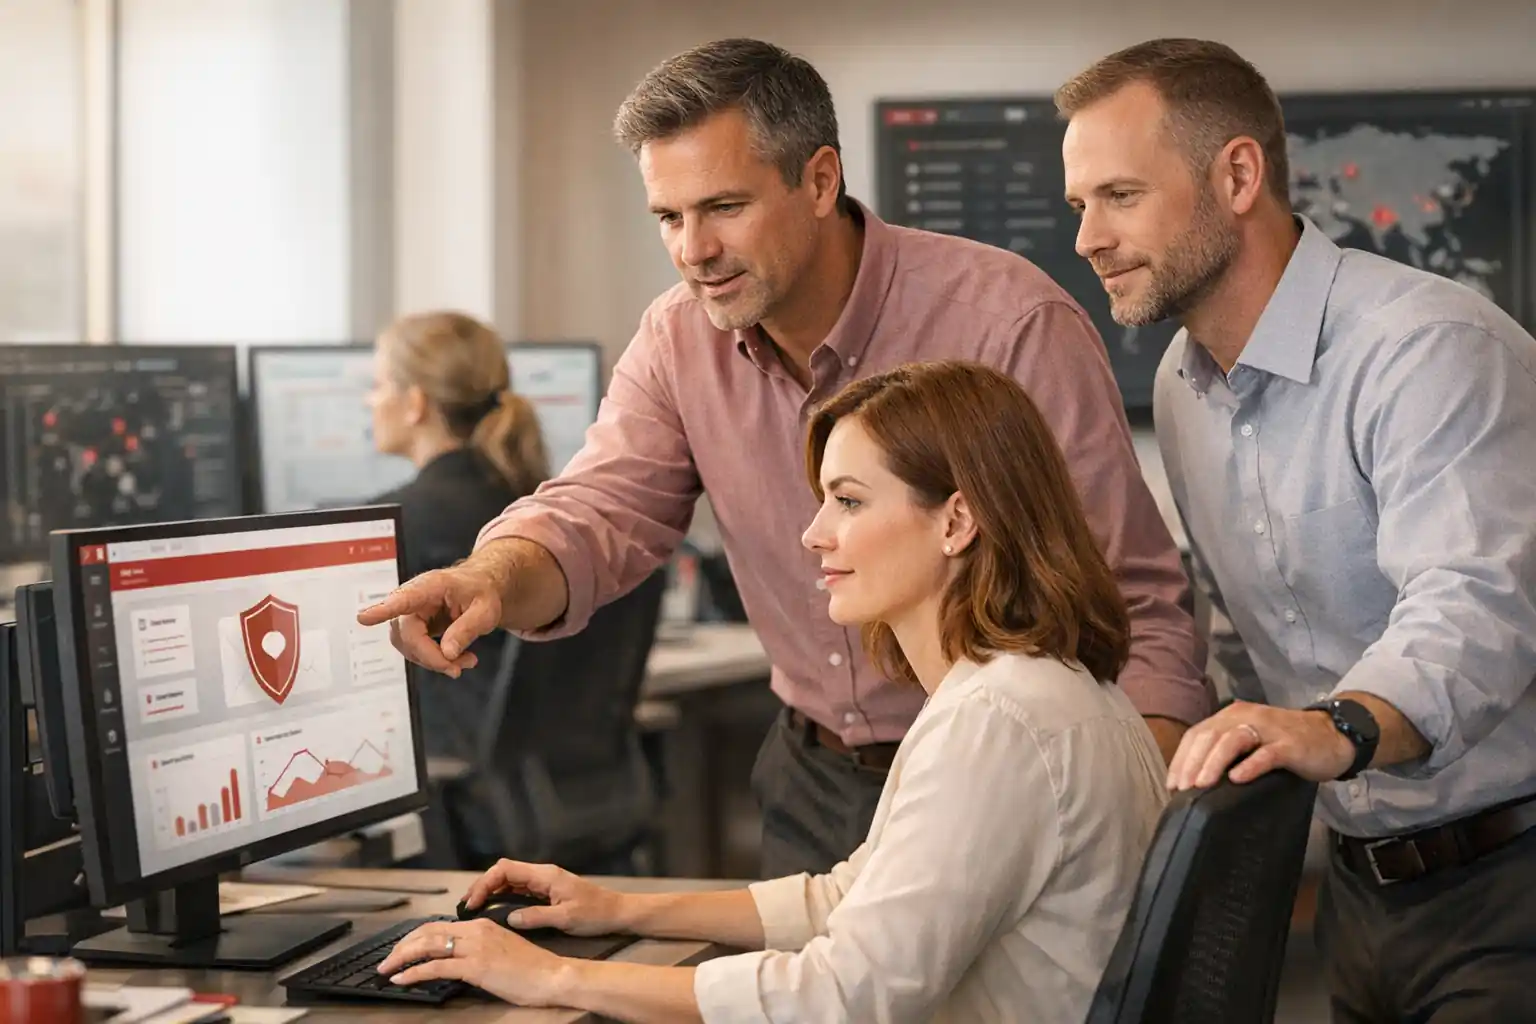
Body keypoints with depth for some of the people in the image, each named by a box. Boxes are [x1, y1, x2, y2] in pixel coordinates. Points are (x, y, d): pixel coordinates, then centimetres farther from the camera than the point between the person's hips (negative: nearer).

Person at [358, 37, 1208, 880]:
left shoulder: (1010, 324, -19)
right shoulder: (678, 341, -1)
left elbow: (1136, 604, -17)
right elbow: (599, 511, -11)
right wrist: (492, 582, -35)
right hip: (813, 782, 5)